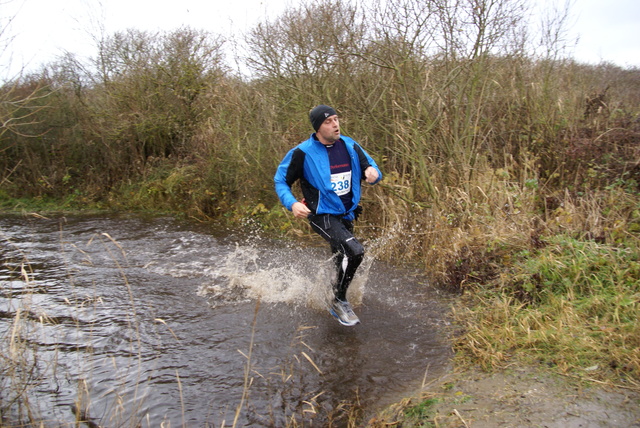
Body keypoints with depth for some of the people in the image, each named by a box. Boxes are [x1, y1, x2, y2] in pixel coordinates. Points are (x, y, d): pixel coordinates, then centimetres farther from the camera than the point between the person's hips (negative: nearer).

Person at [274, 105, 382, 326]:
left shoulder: (350, 146, -1)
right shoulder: (303, 152, -13)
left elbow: (370, 168, 8)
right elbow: (281, 181, -4)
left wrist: (373, 172, -17)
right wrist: (292, 204, -22)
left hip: (347, 215, 6)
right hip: (322, 215, -6)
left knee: (343, 262, 22)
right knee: (355, 251, -26)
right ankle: (339, 302, -6)